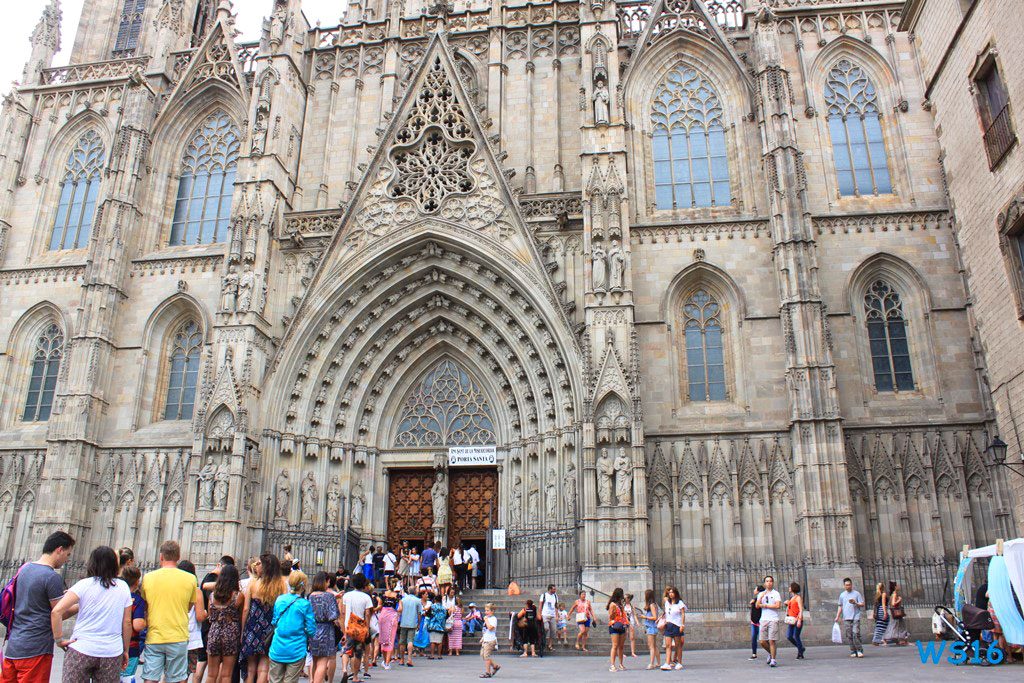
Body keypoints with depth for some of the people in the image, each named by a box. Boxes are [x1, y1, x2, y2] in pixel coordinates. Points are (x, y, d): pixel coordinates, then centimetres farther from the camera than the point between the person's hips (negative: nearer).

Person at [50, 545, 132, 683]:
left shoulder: (84, 585, -4)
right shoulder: (123, 587, 3)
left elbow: (56, 611, -14)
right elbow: (127, 622, 5)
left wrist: (59, 639, -3)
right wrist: (125, 650, 14)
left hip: (81, 651, -2)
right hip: (112, 653, 2)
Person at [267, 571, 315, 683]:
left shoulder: (279, 600, 2)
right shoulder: (305, 604, -11)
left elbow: (274, 622, 12)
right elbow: (311, 629, -7)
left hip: (277, 650, 4)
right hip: (296, 651, -3)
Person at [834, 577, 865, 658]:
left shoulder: (856, 593, 5)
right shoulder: (842, 595, 14)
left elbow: (862, 604, 4)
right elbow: (840, 607, 19)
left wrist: (855, 603, -15)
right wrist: (837, 617, 12)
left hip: (855, 617, -3)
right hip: (846, 618, 3)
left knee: (856, 634, -14)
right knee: (849, 635, 0)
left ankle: (859, 650, -4)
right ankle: (853, 651, 8)